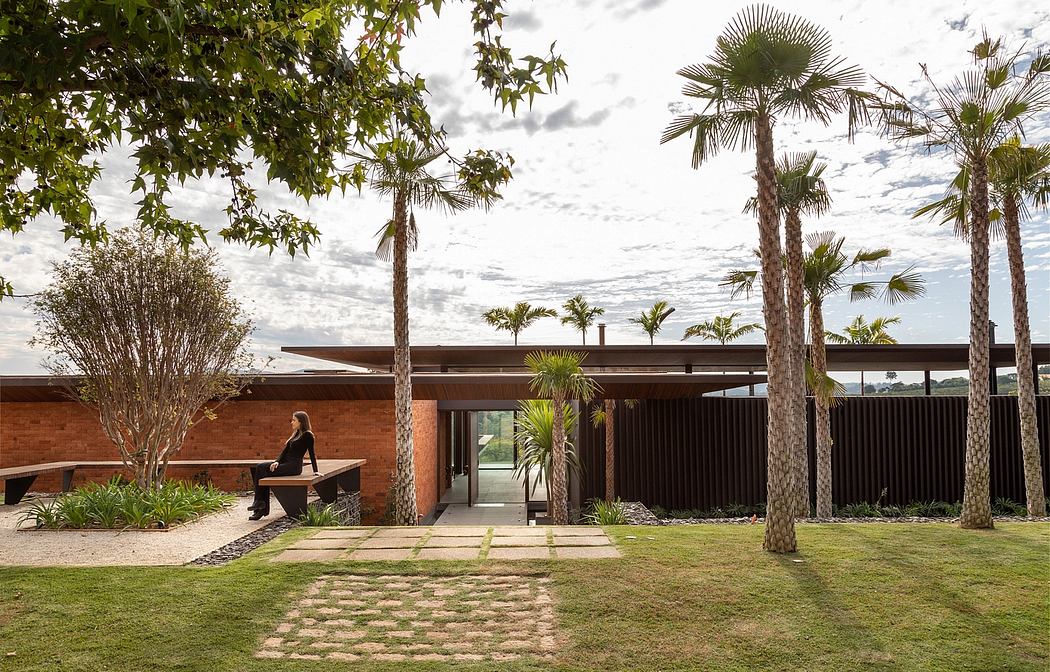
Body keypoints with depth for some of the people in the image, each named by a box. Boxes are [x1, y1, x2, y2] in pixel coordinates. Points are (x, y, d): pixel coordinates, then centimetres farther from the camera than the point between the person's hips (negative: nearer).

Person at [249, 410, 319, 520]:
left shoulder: (307, 435, -5)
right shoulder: (296, 434, 21)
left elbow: (311, 453, -6)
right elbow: (285, 450, 16)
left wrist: (315, 471, -8)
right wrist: (277, 461, -1)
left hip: (294, 466, -9)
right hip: (285, 463, 9)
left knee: (262, 470, -18)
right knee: (259, 467, -12)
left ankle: (259, 503, -9)